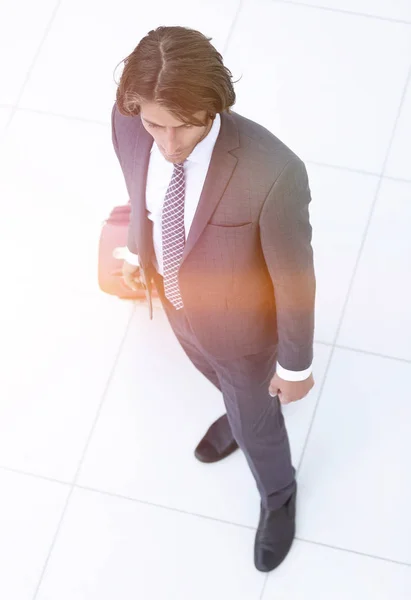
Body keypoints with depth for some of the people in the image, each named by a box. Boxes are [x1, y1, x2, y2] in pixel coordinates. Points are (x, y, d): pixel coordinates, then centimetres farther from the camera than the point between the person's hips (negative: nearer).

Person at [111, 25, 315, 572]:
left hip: (241, 323, -4)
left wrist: (295, 365, -12)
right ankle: (241, 409, 73)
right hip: (177, 300, 4)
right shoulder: (130, 122, -28)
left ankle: (278, 495, 59)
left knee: (255, 421, 25)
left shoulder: (272, 173, -43)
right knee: (221, 379, 37)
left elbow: (294, 276, -26)